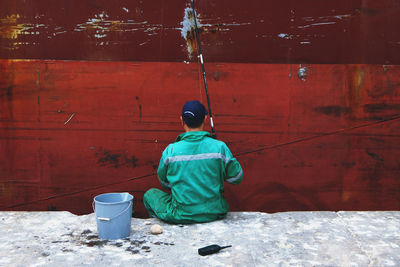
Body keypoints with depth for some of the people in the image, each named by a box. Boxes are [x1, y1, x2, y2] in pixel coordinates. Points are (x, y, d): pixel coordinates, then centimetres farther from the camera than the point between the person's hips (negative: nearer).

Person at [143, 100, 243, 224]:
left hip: (181, 216, -2)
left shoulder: (170, 151, -12)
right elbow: (236, 178, -1)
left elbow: (165, 183, 5)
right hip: (214, 214, 2)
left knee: (150, 194, 24)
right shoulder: (219, 147, -12)